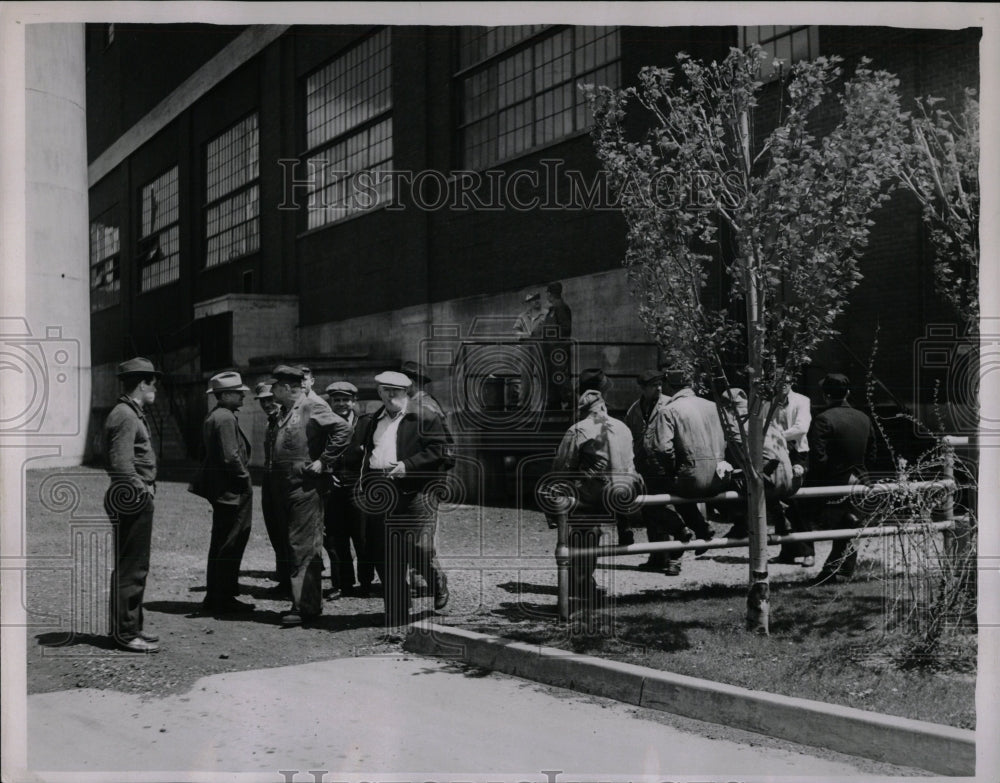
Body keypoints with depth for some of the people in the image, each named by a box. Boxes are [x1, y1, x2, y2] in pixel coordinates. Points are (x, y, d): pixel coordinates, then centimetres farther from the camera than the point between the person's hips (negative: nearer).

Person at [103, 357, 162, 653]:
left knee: (135, 567, 16)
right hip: (133, 501, -11)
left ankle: (130, 626, 25)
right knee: (131, 569, -5)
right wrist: (142, 489, -15)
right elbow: (121, 464, -24)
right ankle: (125, 632, 2)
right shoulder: (125, 416, -16)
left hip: (137, 500, 11)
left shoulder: (133, 414, 17)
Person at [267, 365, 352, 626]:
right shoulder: (285, 412, 17)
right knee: (295, 546, 13)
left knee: (303, 547, -8)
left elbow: (343, 430, -20)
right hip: (286, 487, 10)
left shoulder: (313, 406, -11)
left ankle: (306, 607, -5)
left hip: (306, 486, -10)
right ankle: (307, 602, 21)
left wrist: (323, 462, -17)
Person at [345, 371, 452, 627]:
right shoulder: (369, 422, 19)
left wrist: (407, 466, -15)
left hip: (414, 493, -5)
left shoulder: (426, 417, 2)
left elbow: (439, 452, -6)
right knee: (384, 558, 3)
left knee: (418, 549, -11)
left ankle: (438, 583, 22)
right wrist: (364, 475, -2)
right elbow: (353, 458, 19)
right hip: (379, 495, 5)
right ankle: (396, 615, 14)